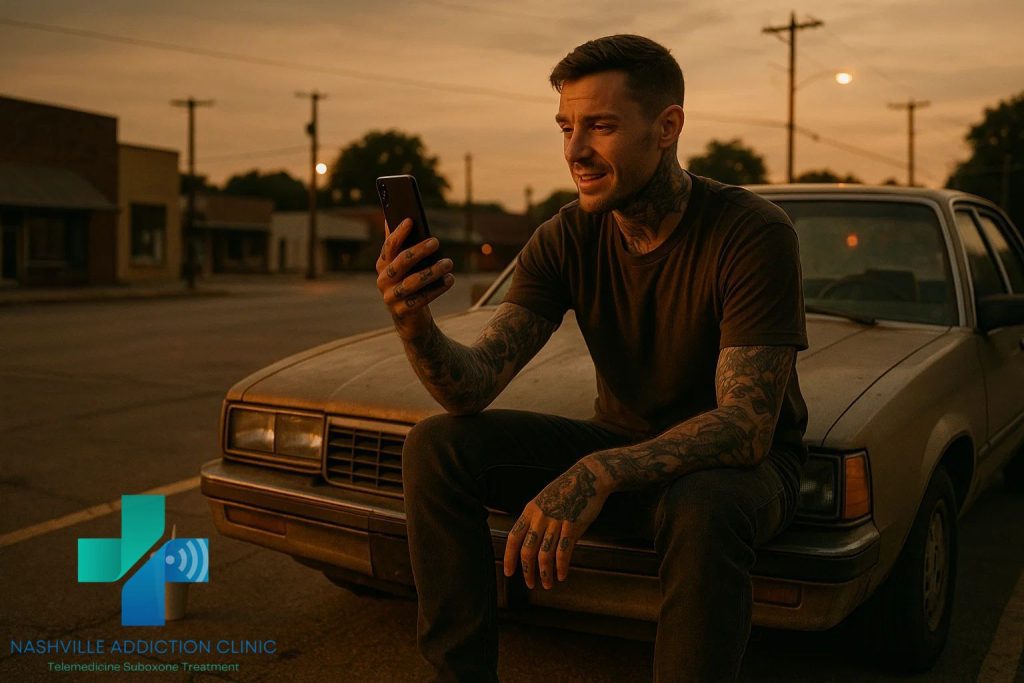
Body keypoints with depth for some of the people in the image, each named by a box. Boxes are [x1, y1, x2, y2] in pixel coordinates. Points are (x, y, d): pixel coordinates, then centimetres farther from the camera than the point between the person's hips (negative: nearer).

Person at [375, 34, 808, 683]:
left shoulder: (752, 233, -22)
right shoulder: (567, 238, -8)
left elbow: (747, 427, -30)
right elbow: (474, 388, -15)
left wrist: (602, 472, -44)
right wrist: (415, 325, -37)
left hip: (742, 460, -4)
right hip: (626, 445, 5)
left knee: (701, 508, -41)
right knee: (437, 445, -12)